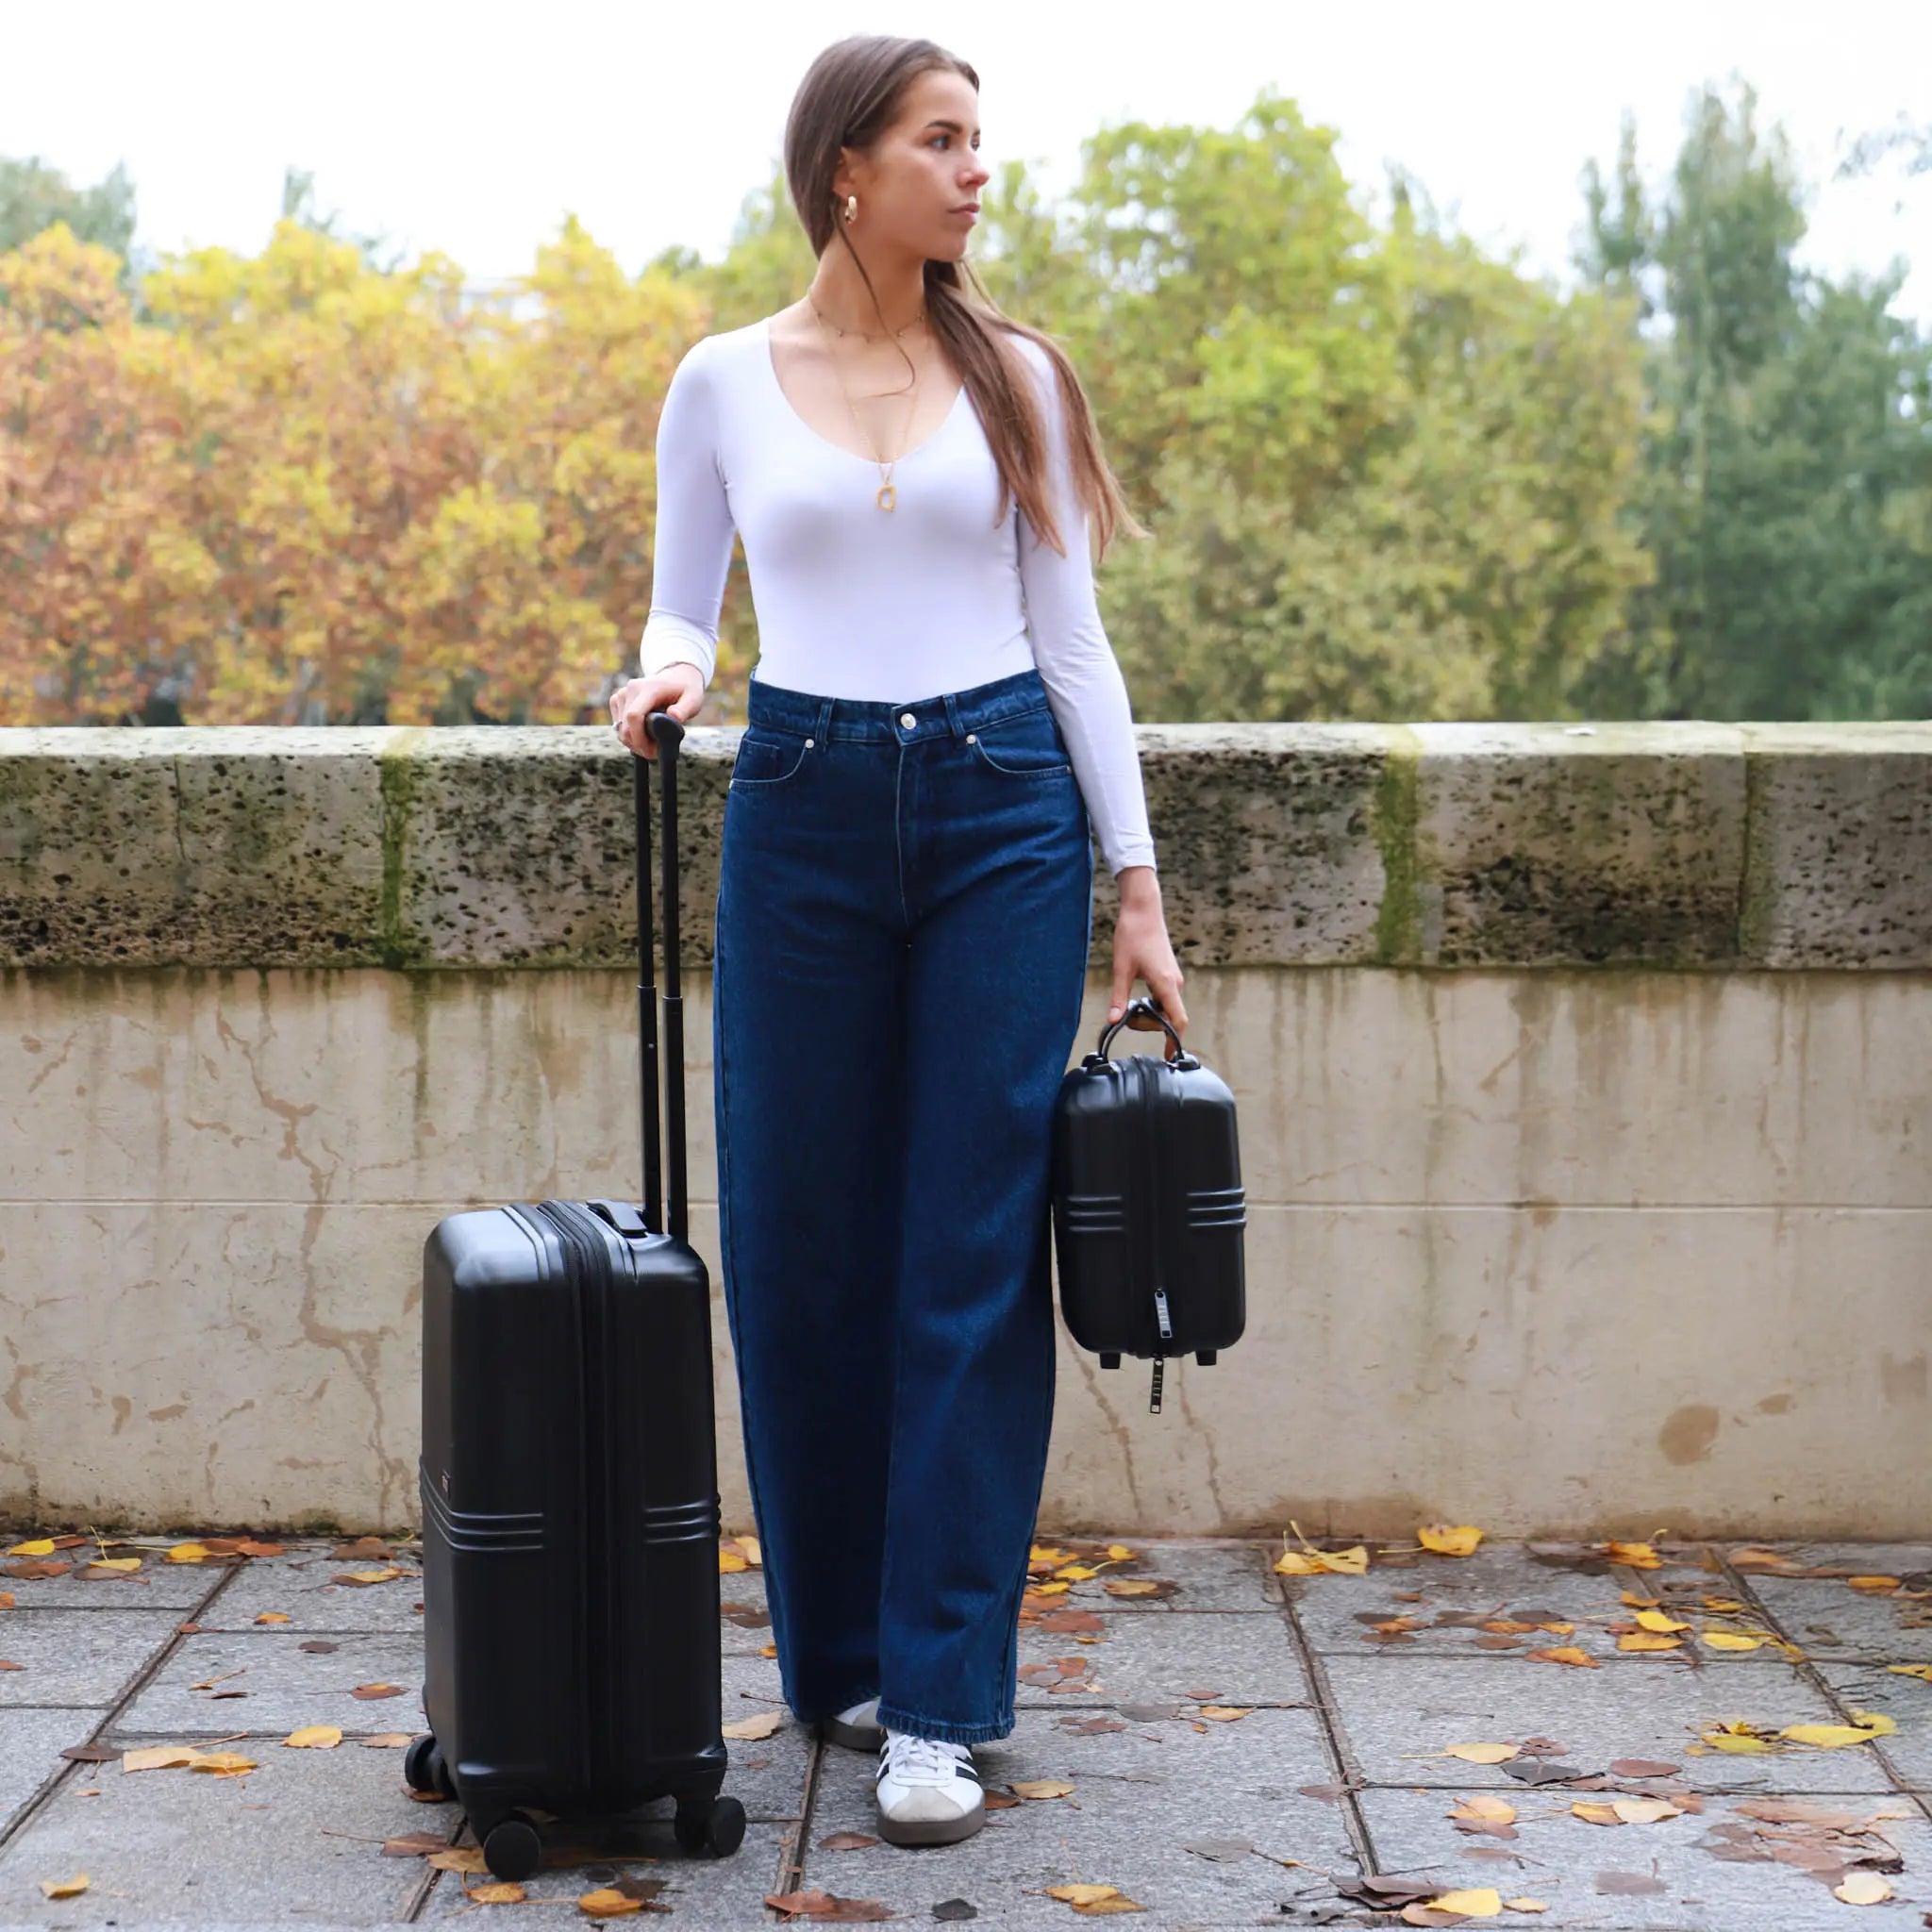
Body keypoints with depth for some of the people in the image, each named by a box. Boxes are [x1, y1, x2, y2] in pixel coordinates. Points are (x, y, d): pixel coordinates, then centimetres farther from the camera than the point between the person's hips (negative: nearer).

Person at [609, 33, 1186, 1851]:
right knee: (805, 1254, 4)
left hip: (1002, 809, 0)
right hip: (802, 814, 0)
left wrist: (1138, 882, 2)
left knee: (973, 1258, -3)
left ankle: (939, 1700, 2)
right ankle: (839, 1650, 22)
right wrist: (667, 672, -13)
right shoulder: (725, 381, 5)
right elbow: (683, 601, 12)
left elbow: (1072, 636, 7)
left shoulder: (1012, 376, 6)